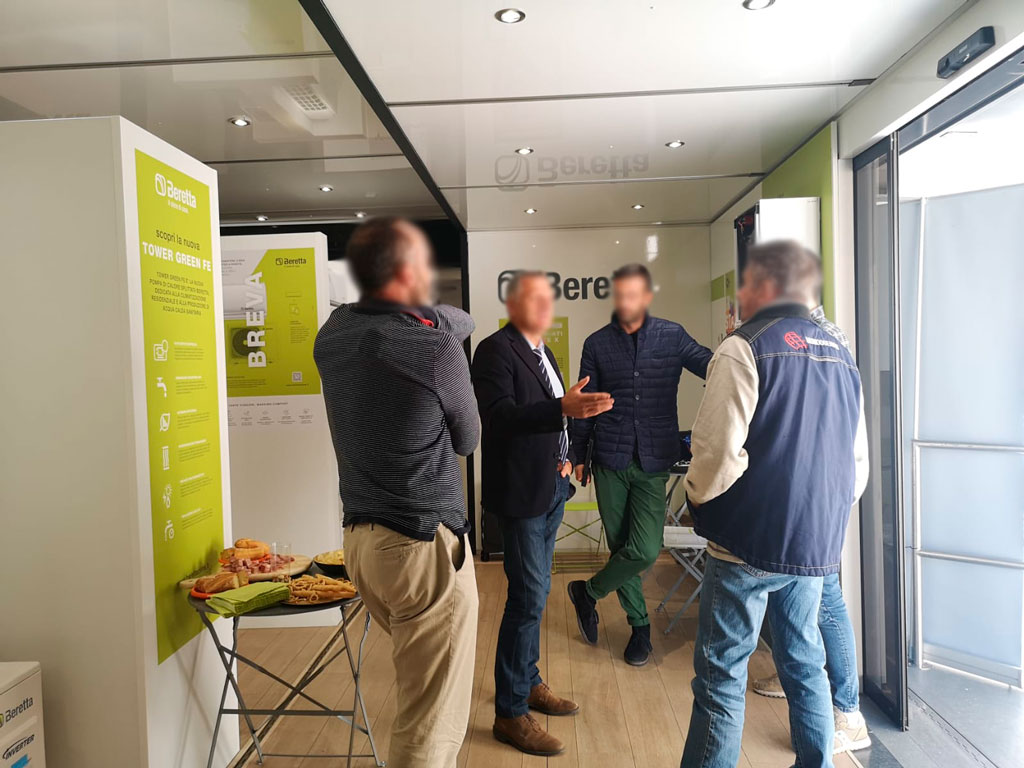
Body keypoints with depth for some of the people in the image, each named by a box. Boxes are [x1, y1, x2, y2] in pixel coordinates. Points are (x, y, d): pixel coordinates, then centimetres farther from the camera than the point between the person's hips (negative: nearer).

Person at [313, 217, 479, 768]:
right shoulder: (438, 348, -17)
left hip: (359, 537, 8)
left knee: (415, 682, 27)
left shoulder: (333, 334, 3)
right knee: (432, 723, 5)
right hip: (425, 545, -7)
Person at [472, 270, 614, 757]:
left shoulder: (543, 353, 14)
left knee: (535, 592, 18)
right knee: (528, 598, -5)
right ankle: (510, 712, 10)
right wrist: (563, 409, -38)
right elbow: (500, 415, -27)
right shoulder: (495, 351, -13)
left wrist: (565, 457, 8)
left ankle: (528, 682, 35)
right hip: (520, 492, -9)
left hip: (551, 488, 9)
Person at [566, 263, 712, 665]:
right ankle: (640, 625, 29)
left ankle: (588, 592, 19)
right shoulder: (597, 344, 3)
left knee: (644, 551, -8)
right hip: (610, 459, 1)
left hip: (653, 461, 0)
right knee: (622, 547, 7)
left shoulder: (672, 336, 2)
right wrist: (577, 456, 8)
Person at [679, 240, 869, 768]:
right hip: (817, 547, 7)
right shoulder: (841, 357, 11)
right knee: (804, 665, 20)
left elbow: (719, 451, -20)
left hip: (749, 544, -7)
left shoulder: (746, 349, -12)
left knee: (721, 674, 3)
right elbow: (859, 463, 15)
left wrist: (697, 495, -2)